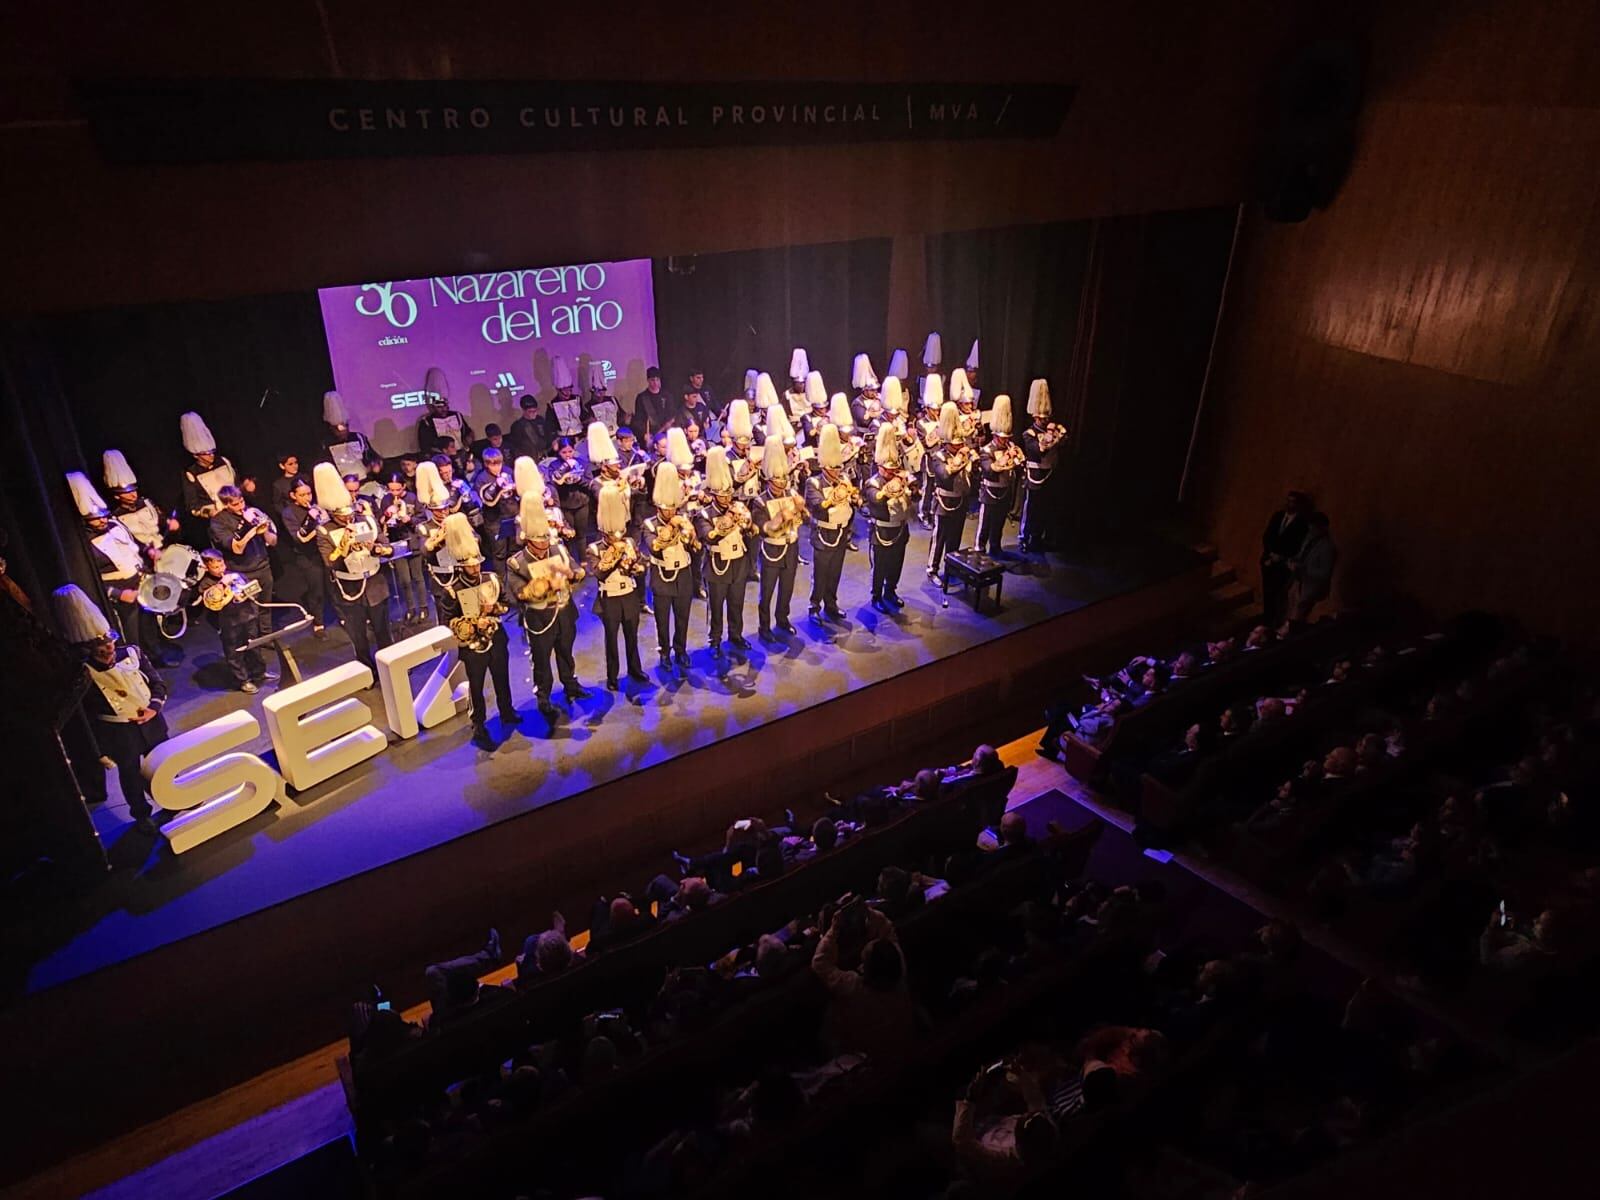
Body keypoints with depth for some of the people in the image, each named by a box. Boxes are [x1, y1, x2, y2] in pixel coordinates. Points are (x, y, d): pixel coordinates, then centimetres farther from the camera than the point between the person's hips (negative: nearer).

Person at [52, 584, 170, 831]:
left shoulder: (131, 653, -11)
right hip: (119, 734, -3)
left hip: (151, 723, 3)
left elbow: (157, 683, -1)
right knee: (131, 774, 17)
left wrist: (154, 708, -16)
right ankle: (141, 814, 40)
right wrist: (100, 750, -13)